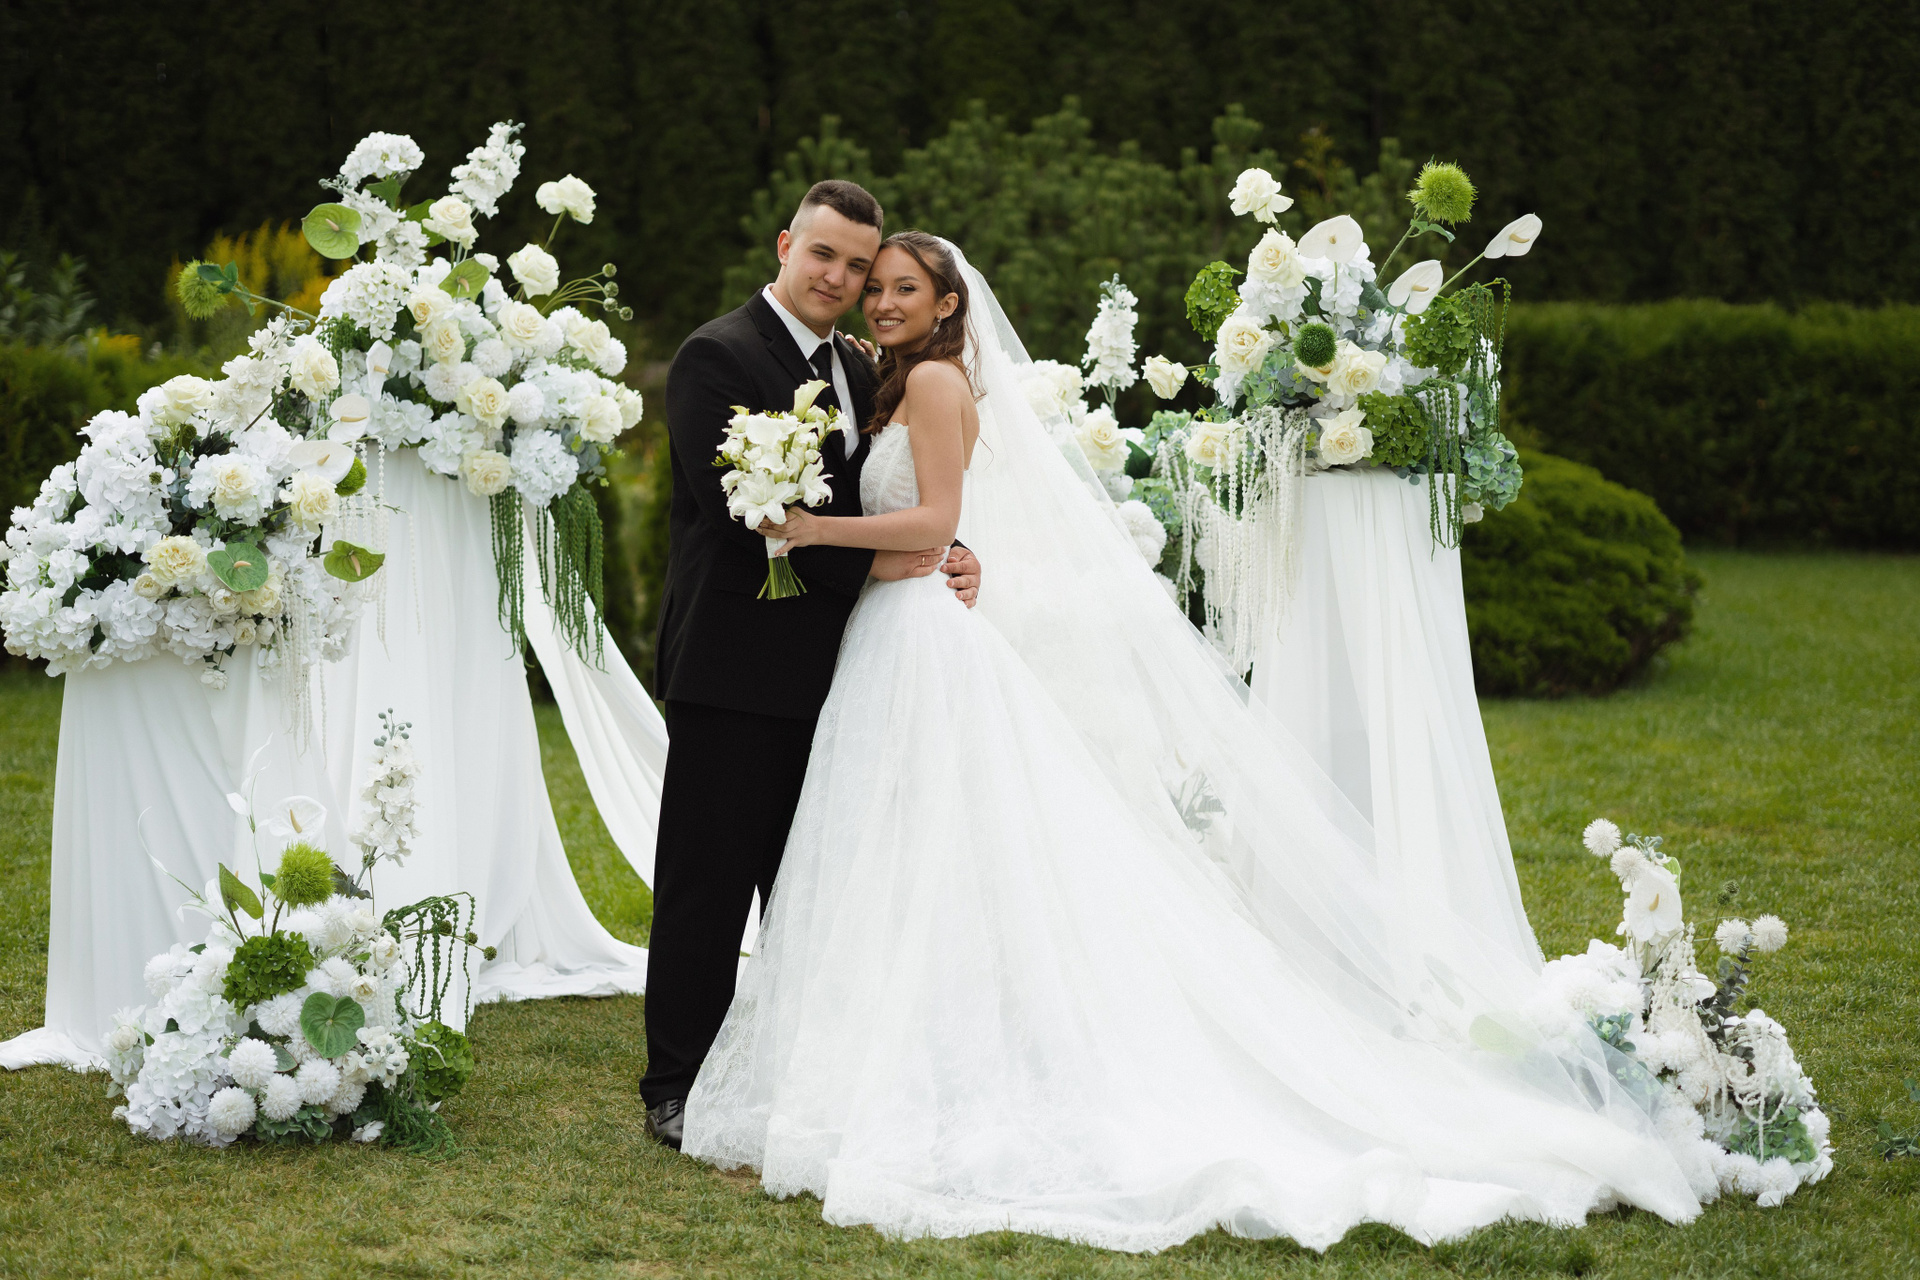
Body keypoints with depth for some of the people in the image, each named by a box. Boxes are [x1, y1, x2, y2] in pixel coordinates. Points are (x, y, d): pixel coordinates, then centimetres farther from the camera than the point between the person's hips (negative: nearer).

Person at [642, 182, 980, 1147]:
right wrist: (867, 563, -16)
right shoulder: (718, 357, -9)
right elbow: (736, 505, -19)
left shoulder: (859, 369, 15)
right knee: (708, 886, 0)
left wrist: (946, 557, -5)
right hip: (733, 663, -7)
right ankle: (677, 1089, 8)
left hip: (826, 668, 7)